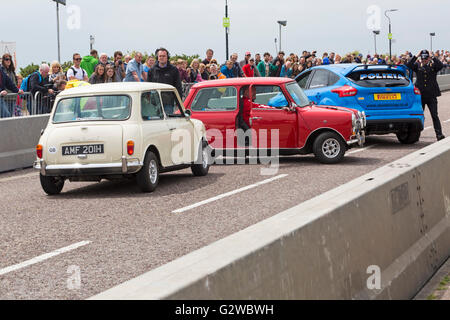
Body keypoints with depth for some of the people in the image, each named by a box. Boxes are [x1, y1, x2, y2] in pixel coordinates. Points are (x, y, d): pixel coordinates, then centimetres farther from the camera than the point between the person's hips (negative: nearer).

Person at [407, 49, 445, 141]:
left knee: (435, 116, -6)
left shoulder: (433, 65, 5)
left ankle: (439, 134, -10)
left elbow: (440, 66, -15)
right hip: (420, 95, 2)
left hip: (431, 95, -2)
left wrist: (433, 58, -13)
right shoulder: (417, 65, 7)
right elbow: (408, 66, -9)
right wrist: (416, 56, -12)